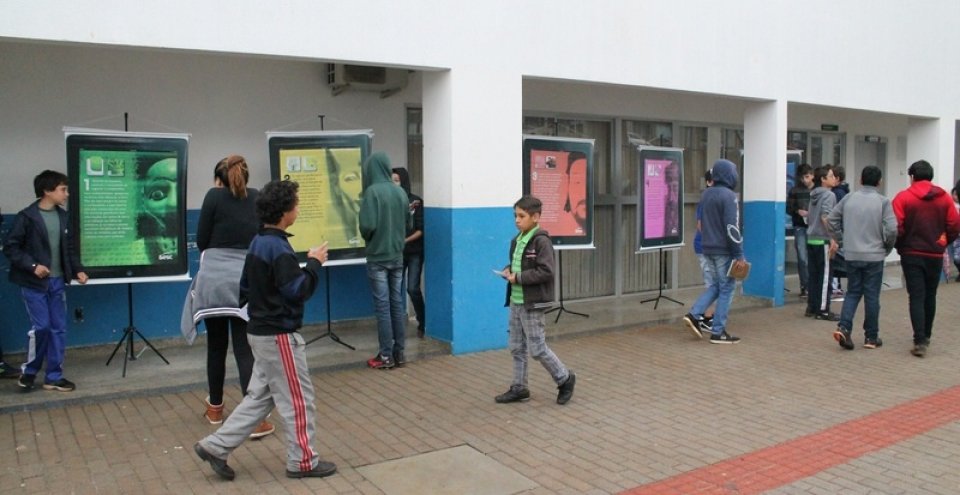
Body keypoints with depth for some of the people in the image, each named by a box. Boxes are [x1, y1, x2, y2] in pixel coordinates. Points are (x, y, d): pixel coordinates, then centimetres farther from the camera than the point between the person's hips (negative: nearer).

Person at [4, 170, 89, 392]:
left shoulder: (63, 216, 6)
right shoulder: (27, 217, -10)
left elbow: (70, 247, 13)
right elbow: (10, 247, -9)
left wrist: (78, 270, 2)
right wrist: (32, 265, -18)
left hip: (57, 281, 6)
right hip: (33, 282, -5)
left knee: (58, 329, 5)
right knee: (41, 327, -8)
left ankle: (54, 376, 14)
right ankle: (28, 371, 15)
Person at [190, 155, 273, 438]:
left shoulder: (214, 196, 1)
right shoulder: (257, 198, 9)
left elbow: (201, 241, 1)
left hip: (214, 278, -1)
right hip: (246, 280, 1)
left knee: (216, 345, 15)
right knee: (245, 349, 1)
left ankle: (215, 409, 31)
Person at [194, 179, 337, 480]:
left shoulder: (258, 242, 8)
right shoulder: (278, 248, -21)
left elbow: (245, 286, 15)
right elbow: (297, 291, -22)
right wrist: (314, 263, -12)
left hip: (261, 331, 9)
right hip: (279, 336, -9)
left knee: (259, 397, 17)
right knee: (298, 399, 4)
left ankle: (216, 446, 19)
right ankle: (303, 461, 15)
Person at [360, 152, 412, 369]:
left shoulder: (372, 192, -14)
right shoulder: (401, 192, 4)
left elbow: (367, 226, -20)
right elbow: (409, 225, 12)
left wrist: (367, 237, 0)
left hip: (378, 257, -5)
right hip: (397, 256, 6)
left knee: (382, 306, 0)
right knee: (397, 304, 10)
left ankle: (386, 356, 5)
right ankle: (399, 353, 16)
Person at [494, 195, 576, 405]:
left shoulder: (541, 240, -15)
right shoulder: (517, 240, 10)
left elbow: (546, 271, -22)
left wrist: (518, 278, -20)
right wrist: (508, 271, 0)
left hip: (532, 303, -8)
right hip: (515, 302, 8)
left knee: (537, 348, -1)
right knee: (516, 347, 12)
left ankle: (565, 379, 18)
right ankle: (519, 388, 24)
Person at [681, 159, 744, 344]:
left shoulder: (706, 194, 11)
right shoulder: (728, 195, -15)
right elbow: (732, 227, -19)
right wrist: (739, 254, -16)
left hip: (708, 249, 8)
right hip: (724, 250, -8)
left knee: (712, 286, 16)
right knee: (726, 289, 1)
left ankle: (694, 314, -1)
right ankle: (718, 332, 3)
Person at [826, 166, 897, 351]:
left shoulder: (848, 198, 2)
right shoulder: (883, 201, -7)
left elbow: (831, 219, 5)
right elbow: (892, 229, -14)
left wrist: (841, 240, 12)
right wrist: (887, 248, 3)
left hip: (851, 255, 3)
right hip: (874, 256, -2)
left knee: (852, 292, 13)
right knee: (872, 296, 6)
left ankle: (843, 327, -6)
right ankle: (871, 337, 14)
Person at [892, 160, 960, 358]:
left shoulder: (903, 197, -9)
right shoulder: (943, 197, 1)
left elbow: (896, 227, -14)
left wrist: (900, 246, 3)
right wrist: (943, 243, 13)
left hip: (911, 254, -3)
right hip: (935, 254, 3)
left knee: (916, 297, -1)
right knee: (930, 296, 17)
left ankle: (920, 341, -10)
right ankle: (926, 336, 30)